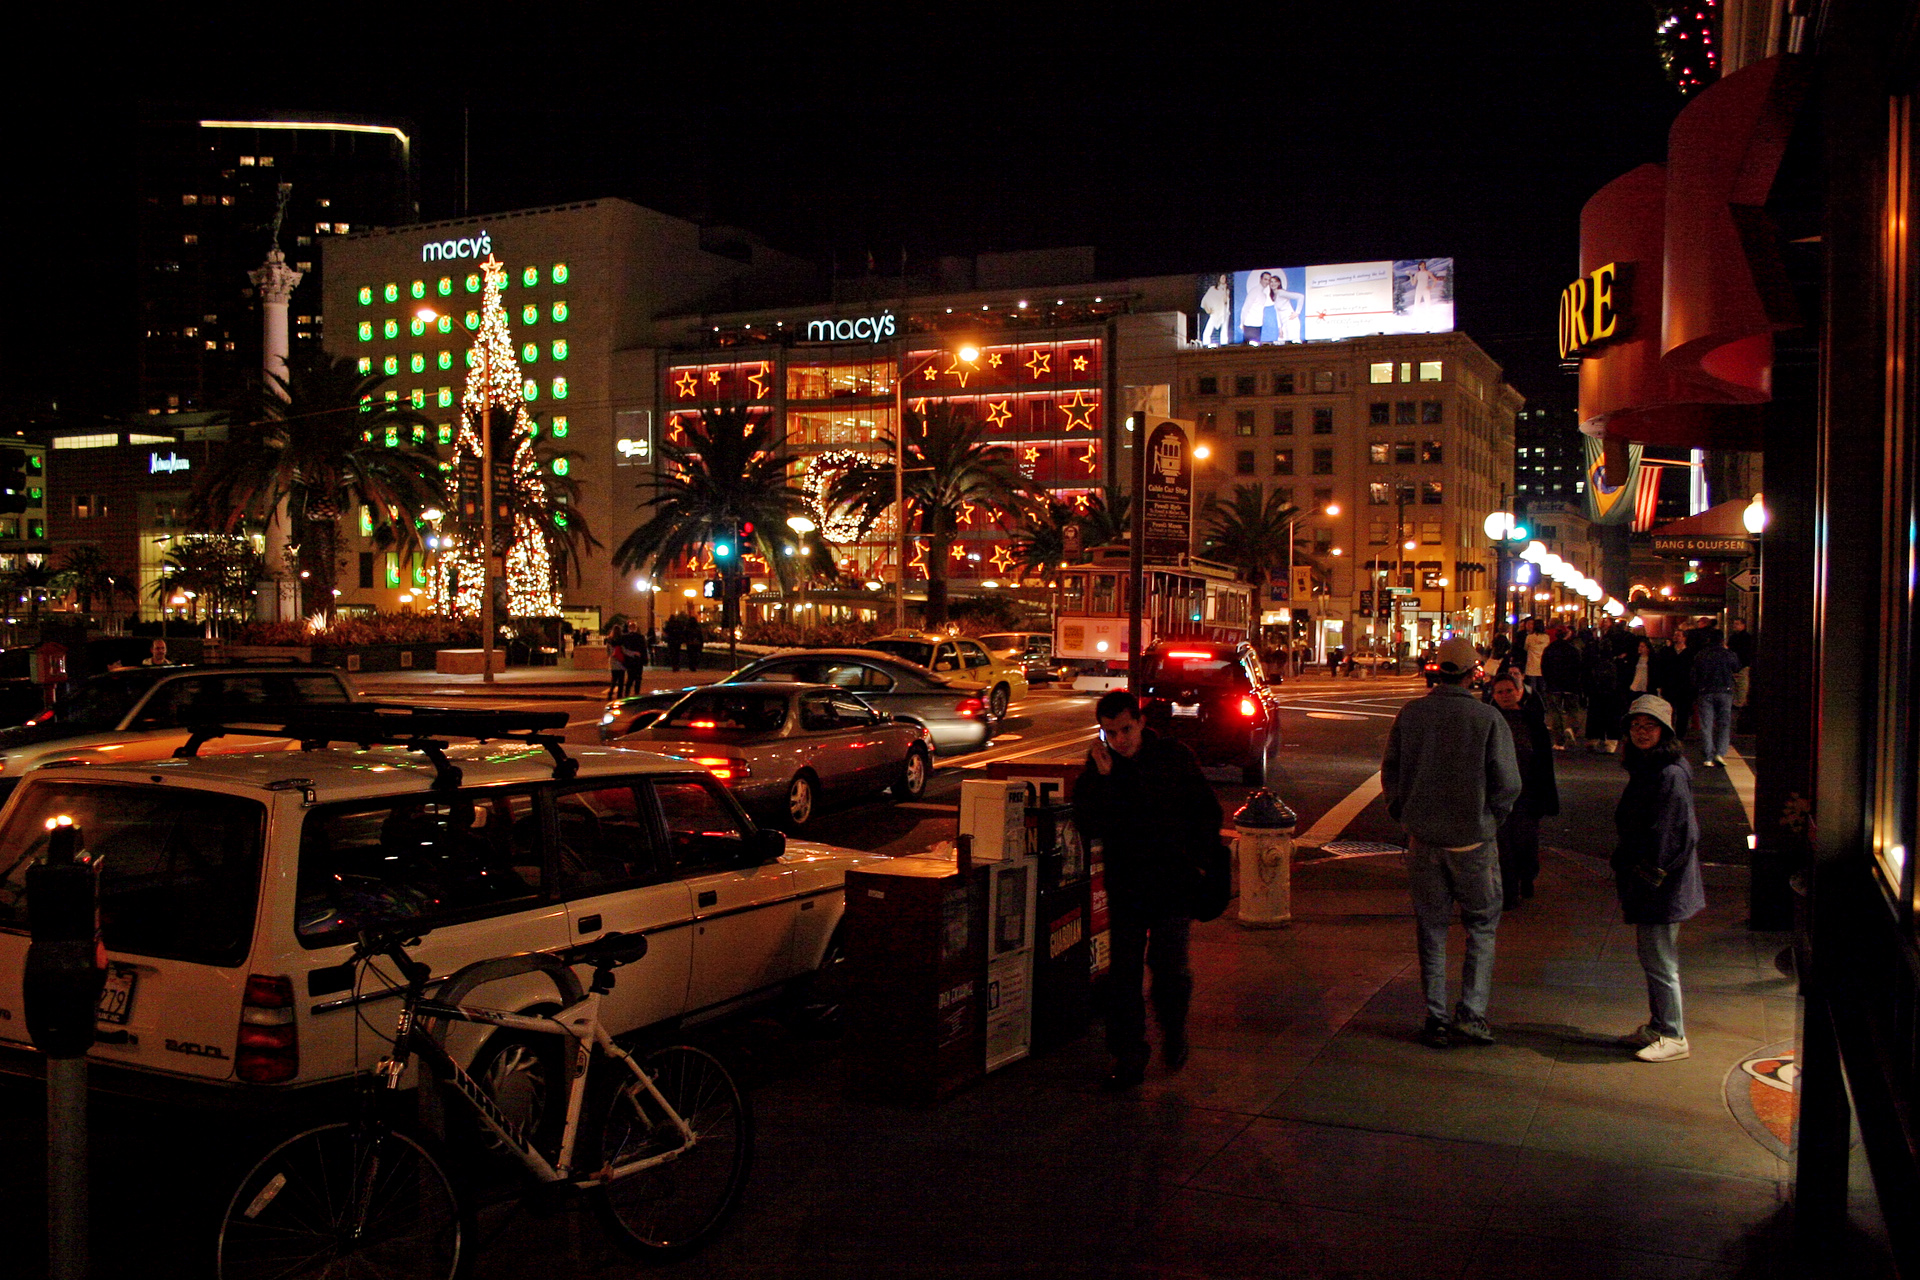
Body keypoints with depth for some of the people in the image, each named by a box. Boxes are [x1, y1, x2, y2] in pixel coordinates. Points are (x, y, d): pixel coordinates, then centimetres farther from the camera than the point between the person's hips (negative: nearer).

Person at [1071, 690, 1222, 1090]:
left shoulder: (1175, 757, -2)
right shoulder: (1097, 766, 1)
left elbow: (1209, 813, 6)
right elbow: (1087, 826, -9)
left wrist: (1192, 855, -2)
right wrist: (1102, 778, -19)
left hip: (1174, 881, -2)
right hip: (1125, 886, 2)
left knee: (1168, 965, -5)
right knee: (1124, 974, 3)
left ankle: (1174, 1032, 25)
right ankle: (1129, 1060, 12)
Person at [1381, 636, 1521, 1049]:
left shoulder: (1410, 714, -3)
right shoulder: (1488, 718, -12)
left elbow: (1390, 773, 3)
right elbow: (1508, 783, -10)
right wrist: (1491, 819, 8)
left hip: (1423, 839, 3)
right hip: (1473, 839, -2)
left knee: (1431, 928, 12)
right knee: (1482, 925, 13)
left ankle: (1436, 1021, 13)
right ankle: (1471, 1013, 6)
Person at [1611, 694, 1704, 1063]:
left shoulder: (1670, 775, -19)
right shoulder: (1644, 768, 12)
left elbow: (1673, 836, -20)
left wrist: (1649, 876, -16)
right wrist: (1626, 873, 18)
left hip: (1662, 888, -10)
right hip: (1646, 881, 10)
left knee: (1659, 960, -3)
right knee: (1653, 958, 17)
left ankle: (1673, 1038, 6)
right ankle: (1657, 1026, 28)